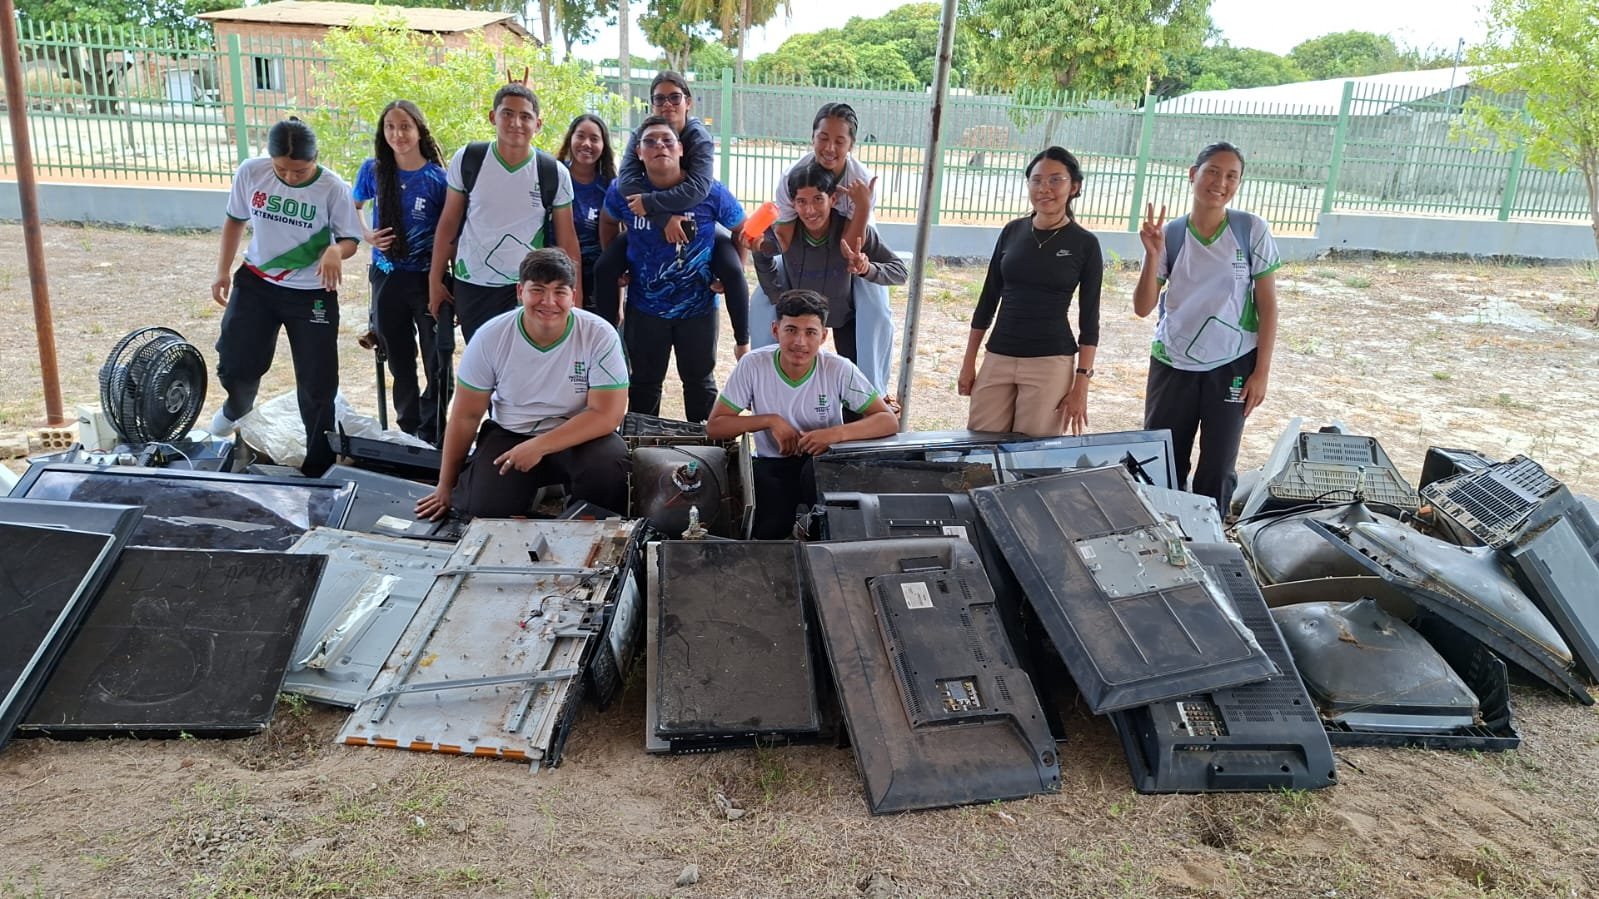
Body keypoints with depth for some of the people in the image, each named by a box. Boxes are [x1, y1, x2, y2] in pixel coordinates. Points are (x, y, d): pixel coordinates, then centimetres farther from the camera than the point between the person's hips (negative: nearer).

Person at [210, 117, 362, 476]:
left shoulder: (333, 188, -18)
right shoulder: (250, 172, -10)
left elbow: (351, 240, -11)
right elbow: (235, 220, 6)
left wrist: (336, 250, -35)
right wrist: (222, 271, 5)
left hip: (312, 294, -3)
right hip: (256, 283, 3)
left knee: (316, 383, 3)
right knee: (235, 364, 6)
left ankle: (318, 465, 19)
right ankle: (237, 407, 45)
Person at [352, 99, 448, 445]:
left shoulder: (437, 177, -9)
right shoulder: (373, 170, -1)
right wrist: (366, 236, -2)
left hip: (428, 277, -3)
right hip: (387, 277, 3)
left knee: (437, 363, 0)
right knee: (399, 362, 14)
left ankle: (431, 437, 14)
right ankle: (408, 431, 28)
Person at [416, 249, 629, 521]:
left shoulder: (600, 336, -17)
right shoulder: (490, 337, -12)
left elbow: (607, 414, -19)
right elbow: (465, 416, -3)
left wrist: (539, 446, -27)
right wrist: (446, 487, 4)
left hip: (579, 436, -1)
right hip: (509, 434, 2)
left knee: (608, 467, -33)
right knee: (486, 507, -23)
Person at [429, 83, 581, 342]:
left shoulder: (554, 174, -6)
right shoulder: (467, 160, -4)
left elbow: (567, 241, -1)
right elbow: (449, 223, 4)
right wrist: (435, 280, 4)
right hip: (470, 286, 2)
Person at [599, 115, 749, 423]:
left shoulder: (710, 193, -14)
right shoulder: (624, 191, -10)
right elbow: (608, 224, 12)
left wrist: (733, 274, 0)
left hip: (698, 307, -1)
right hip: (644, 308, 1)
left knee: (700, 381, 15)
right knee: (644, 384, 16)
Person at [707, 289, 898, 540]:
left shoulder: (839, 369, -13)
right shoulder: (753, 365, -12)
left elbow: (889, 421, -15)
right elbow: (714, 427, -9)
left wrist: (836, 434, -31)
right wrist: (770, 420, -21)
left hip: (825, 463, 0)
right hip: (772, 465, 0)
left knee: (816, 471, -34)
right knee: (770, 532, -26)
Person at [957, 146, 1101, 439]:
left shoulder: (1085, 244, -3)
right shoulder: (1012, 231, 6)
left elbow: (1089, 319, -2)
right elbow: (988, 300, 10)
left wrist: (1081, 385, -8)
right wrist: (968, 362, 8)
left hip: (1051, 364, -3)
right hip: (997, 358, 3)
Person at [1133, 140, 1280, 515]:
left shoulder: (1253, 230, -6)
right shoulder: (1169, 234, -3)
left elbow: (1267, 305, -2)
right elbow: (1143, 308, -5)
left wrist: (1262, 372, -6)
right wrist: (1153, 256, -18)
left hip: (1232, 366, -1)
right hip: (1172, 364, 1)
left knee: (1218, 467, 7)